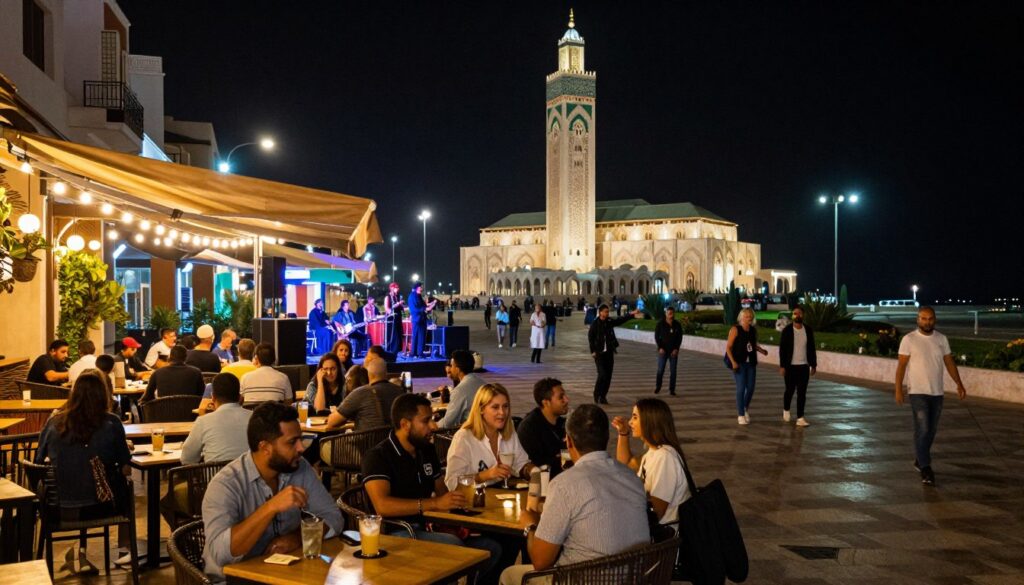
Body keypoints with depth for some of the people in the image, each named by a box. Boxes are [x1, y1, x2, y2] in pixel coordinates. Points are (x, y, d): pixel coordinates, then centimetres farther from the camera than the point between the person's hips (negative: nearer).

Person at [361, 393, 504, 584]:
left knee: (491, 548, -6)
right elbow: (382, 505, -25)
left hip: (424, 530, 8)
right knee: (453, 544, -31)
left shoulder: (427, 450, 13)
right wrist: (434, 504, -30)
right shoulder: (377, 456, -11)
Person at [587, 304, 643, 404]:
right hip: (599, 353, -5)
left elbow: (621, 320, -3)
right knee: (602, 374, -12)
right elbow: (590, 337, -6)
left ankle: (603, 396, 16)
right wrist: (593, 351, -9)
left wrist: (632, 315, -16)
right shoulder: (595, 324, -8)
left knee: (608, 376, 5)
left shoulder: (610, 322, 5)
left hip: (609, 353, 5)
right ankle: (597, 395, 5)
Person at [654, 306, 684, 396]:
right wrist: (660, 348, -10)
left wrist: (676, 349, -6)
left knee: (673, 371, 1)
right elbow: (657, 336, -1)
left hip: (673, 351, 2)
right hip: (663, 350, -2)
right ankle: (657, 387, 14)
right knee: (660, 370, -5)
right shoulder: (661, 324, -3)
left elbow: (680, 338, 5)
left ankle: (672, 389, 8)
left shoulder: (677, 325, 2)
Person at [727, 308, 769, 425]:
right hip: (739, 363, -5)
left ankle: (746, 408, 34)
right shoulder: (735, 329, -9)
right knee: (741, 388, -6)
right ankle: (741, 415, 6)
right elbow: (728, 347, -9)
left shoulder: (753, 330, 7)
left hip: (751, 363, 5)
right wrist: (733, 362, -18)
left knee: (750, 388, 7)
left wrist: (761, 350, 2)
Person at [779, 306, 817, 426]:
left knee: (802, 393, 0)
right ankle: (786, 410, 33)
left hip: (804, 366, 2)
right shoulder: (787, 330, -5)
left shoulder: (808, 330, 4)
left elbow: (811, 349, 8)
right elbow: (782, 349, -6)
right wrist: (782, 366, -11)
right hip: (791, 366, -2)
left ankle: (800, 418, 2)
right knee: (790, 390, 6)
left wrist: (814, 365, 6)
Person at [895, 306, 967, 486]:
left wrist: (959, 384, 0)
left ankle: (919, 460, 29)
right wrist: (898, 389, -11)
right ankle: (925, 469, -6)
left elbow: (949, 362, 9)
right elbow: (901, 365, -7)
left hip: (937, 392, 5)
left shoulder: (942, 339, 6)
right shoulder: (909, 339, -8)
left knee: (931, 430, 12)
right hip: (918, 392, -5)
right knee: (922, 429, -9)